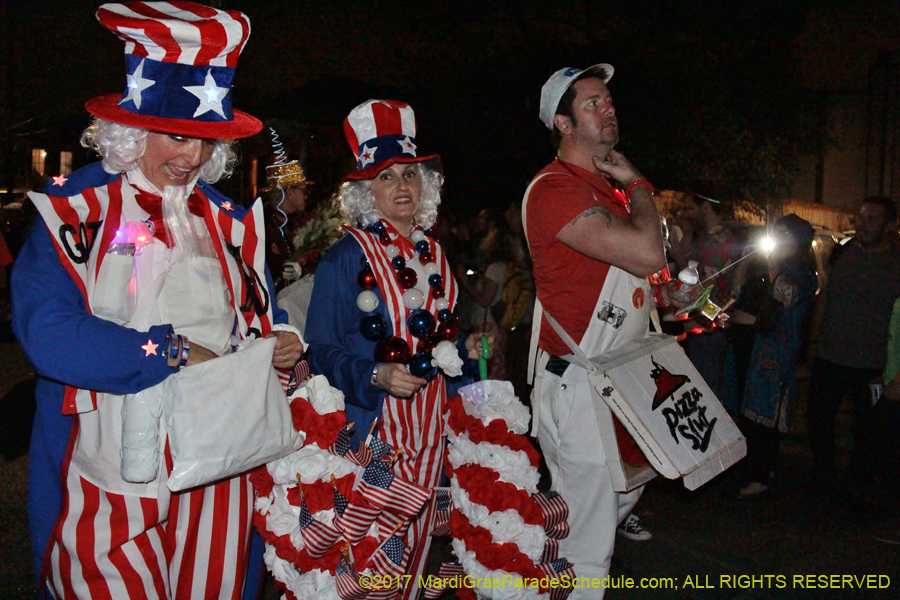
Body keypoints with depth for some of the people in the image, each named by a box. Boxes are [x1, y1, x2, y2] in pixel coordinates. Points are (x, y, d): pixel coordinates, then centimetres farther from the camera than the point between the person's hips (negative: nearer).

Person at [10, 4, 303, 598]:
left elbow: (262, 317, 17)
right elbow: (48, 333, -17)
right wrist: (173, 353, -17)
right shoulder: (74, 209, -5)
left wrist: (282, 345, -7)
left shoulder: (230, 221, 9)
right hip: (110, 469, -3)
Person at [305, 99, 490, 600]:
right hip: (374, 426, -6)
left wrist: (465, 348, 4)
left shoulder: (434, 254, 11)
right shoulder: (348, 256, -8)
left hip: (428, 426, 6)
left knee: (416, 539, 14)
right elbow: (323, 350, -10)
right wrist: (376, 376, -24)